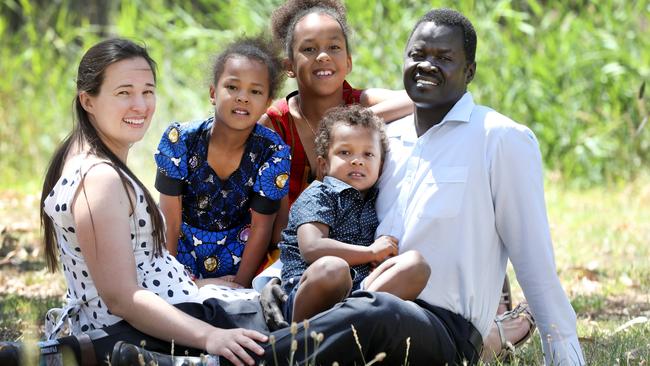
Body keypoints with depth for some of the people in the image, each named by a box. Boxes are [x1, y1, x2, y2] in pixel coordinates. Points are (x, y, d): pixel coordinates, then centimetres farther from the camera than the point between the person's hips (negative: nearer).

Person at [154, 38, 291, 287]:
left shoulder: (273, 152, -13)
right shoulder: (179, 141, -14)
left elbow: (261, 226, -9)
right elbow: (170, 222, -12)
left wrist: (240, 284, -14)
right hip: (182, 252, -1)